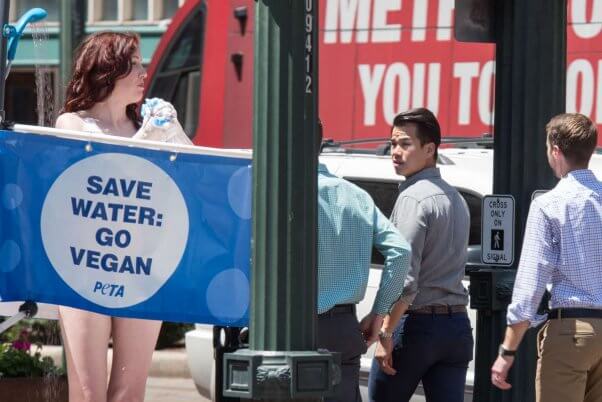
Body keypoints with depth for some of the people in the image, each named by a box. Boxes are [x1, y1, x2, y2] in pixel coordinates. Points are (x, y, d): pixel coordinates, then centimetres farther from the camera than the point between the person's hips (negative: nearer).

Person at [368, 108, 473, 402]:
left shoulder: (413, 198, -12)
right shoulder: (456, 198, 16)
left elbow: (405, 279, -19)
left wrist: (386, 333, -17)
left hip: (416, 323, -8)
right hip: (457, 325, 8)